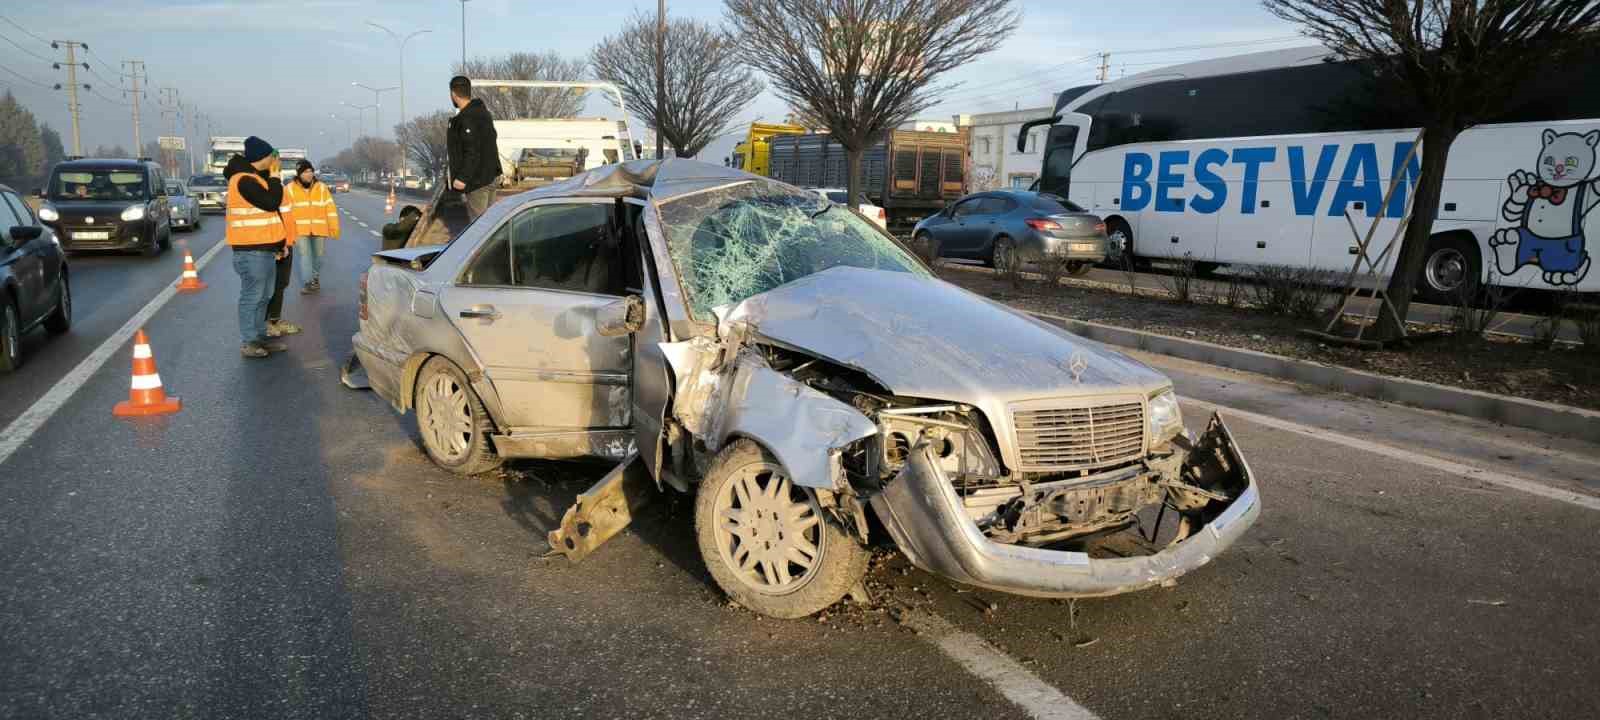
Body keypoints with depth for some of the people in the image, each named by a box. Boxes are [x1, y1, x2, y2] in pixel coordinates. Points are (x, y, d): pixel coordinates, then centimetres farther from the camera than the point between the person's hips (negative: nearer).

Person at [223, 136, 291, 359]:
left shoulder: (256, 177, 16)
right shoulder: (245, 180, -16)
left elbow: (270, 211, 20)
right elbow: (272, 203, -23)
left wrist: (281, 241, 19)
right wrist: (275, 176, -11)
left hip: (265, 247, 10)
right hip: (251, 250, -10)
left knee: (263, 296, 15)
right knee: (252, 296, -4)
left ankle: (260, 336, 24)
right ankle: (247, 342, 3)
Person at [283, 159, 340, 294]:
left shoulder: (321, 187, 5)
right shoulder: (290, 189, -1)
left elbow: (330, 208, 3)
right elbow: (286, 212, -1)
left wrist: (334, 228, -3)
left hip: (318, 229, 2)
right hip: (300, 229, -2)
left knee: (318, 255, 12)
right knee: (304, 255, -11)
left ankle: (315, 278, 33)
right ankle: (306, 283, -14)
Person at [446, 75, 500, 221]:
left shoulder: (467, 119, -20)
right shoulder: (482, 111, 11)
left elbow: (472, 153, -25)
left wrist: (463, 178, -22)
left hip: (478, 180, -10)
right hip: (491, 176, 10)